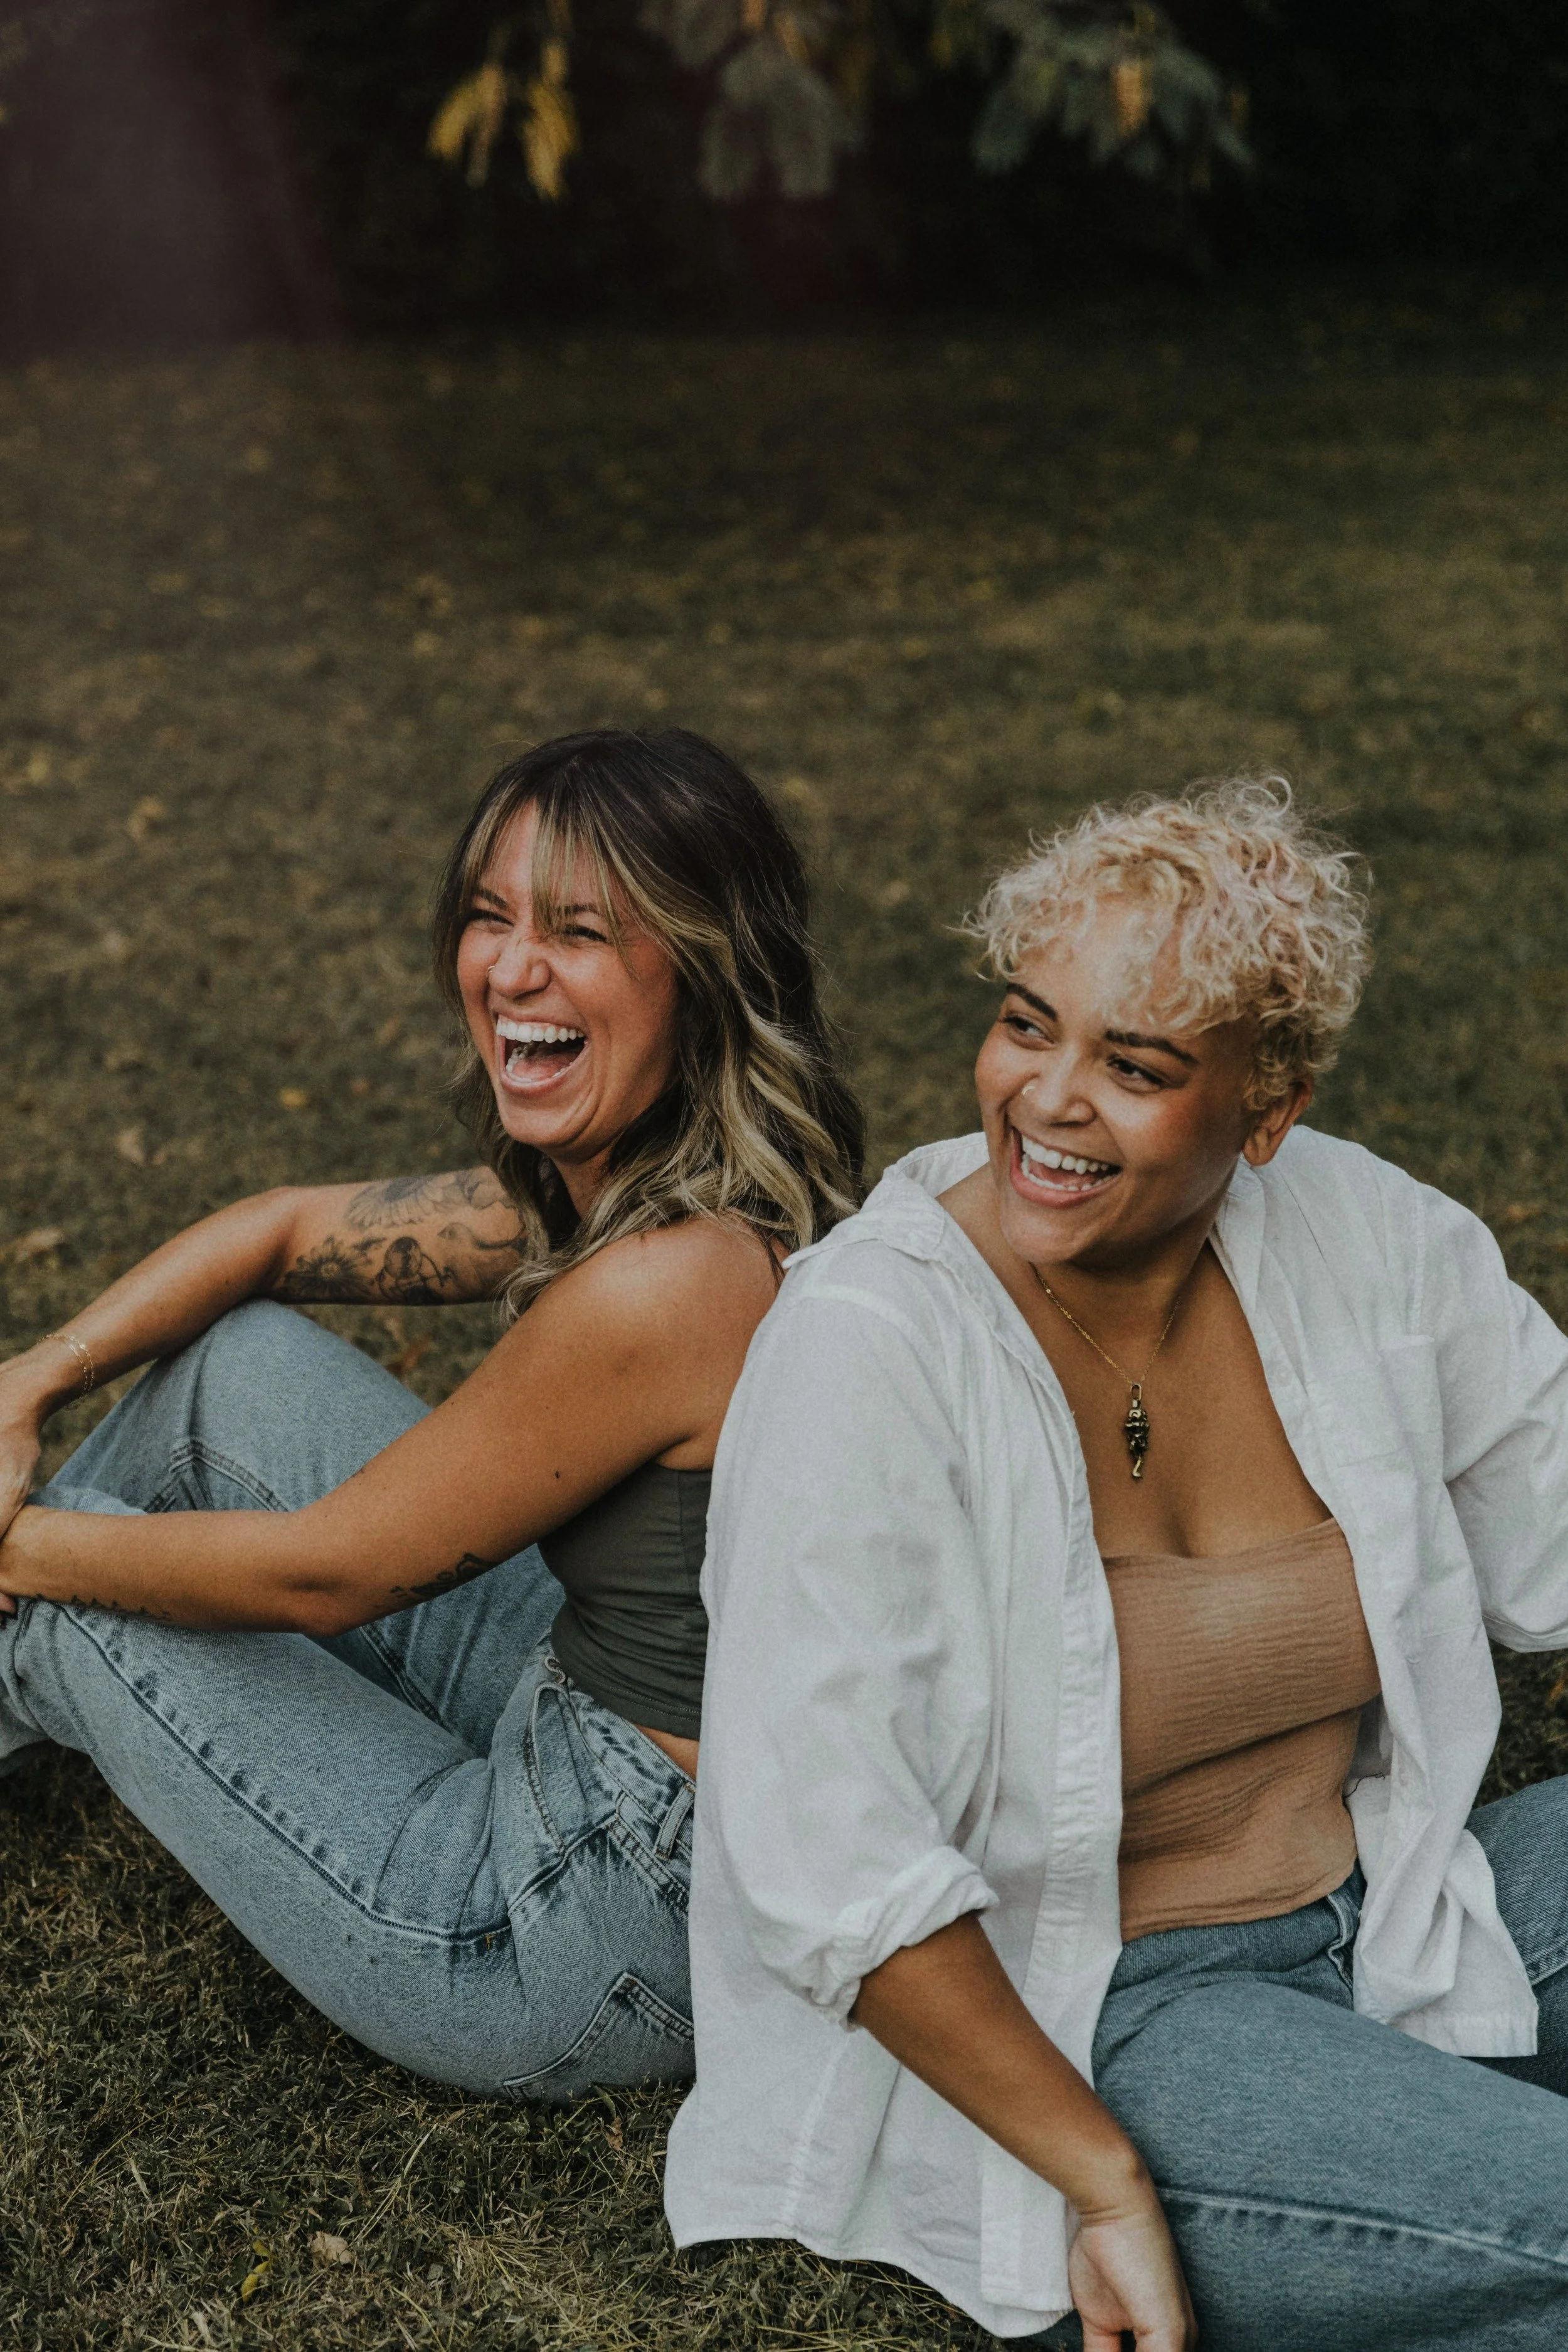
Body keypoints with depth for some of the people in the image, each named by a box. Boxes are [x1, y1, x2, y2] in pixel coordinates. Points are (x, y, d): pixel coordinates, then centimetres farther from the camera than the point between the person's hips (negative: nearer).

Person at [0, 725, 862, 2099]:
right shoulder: (622, 1188, -1)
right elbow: (285, 1232, 12)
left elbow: (324, 1573, -18)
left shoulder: (662, 1289, -29)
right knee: (238, 1357, 10)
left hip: (597, 1942, -8)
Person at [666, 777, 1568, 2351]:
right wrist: (1109, 2189, -20)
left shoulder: (1359, 1234, -6)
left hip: (1384, 1920, 6)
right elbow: (824, 1864, -22)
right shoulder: (872, 1345, -21)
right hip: (1026, 2028, -6)